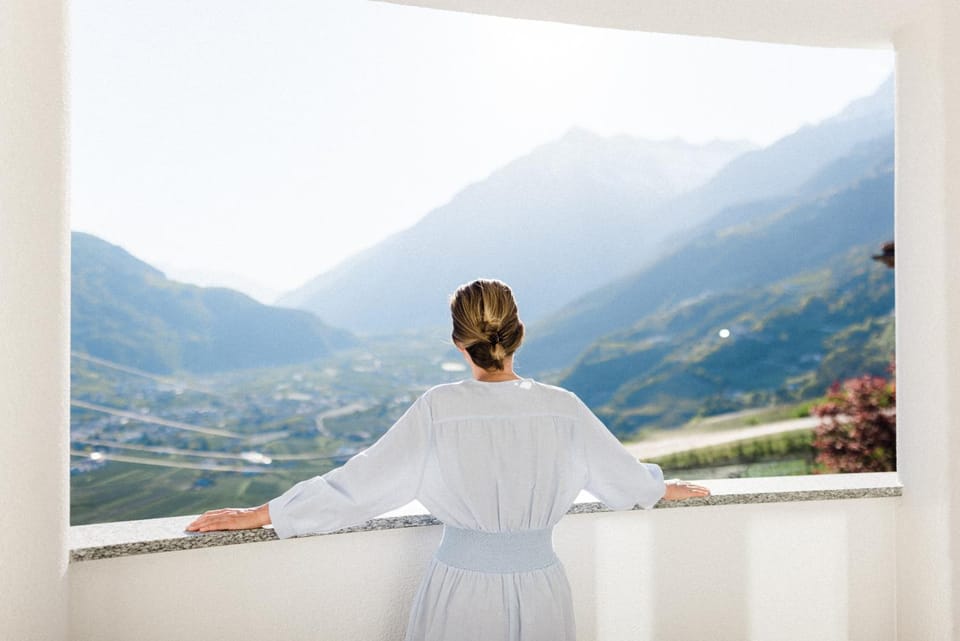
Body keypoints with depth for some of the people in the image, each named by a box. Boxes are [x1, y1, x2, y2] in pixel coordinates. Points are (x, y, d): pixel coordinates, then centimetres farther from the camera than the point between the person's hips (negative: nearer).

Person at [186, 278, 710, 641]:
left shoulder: (440, 409, -14)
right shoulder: (562, 408, -7)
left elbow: (357, 483, -9)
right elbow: (623, 477, 8)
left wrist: (255, 516, 2)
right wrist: (668, 488, 31)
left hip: (461, 591, -1)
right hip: (540, 595, 2)